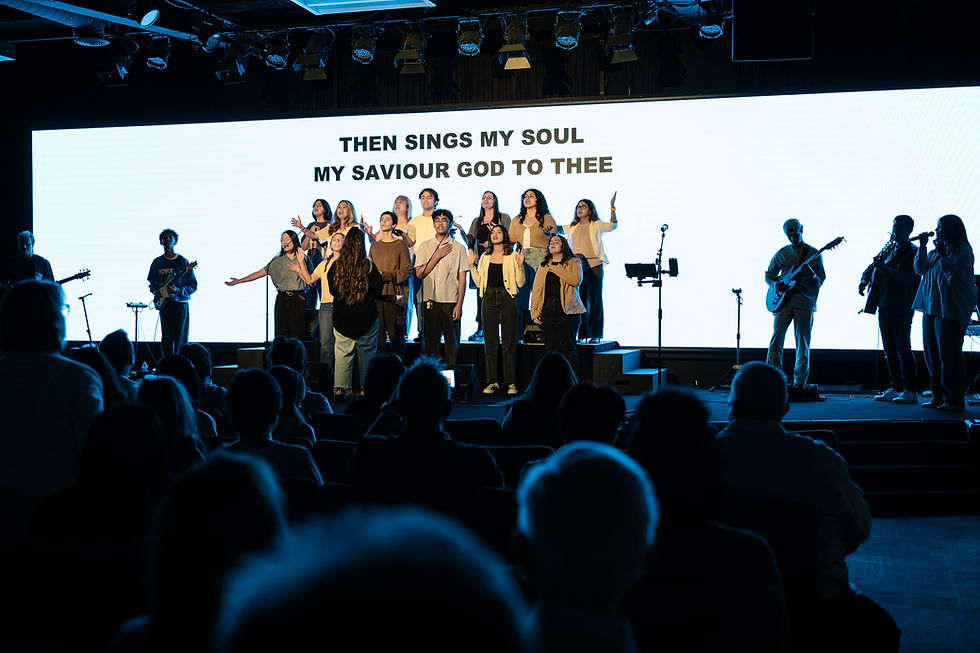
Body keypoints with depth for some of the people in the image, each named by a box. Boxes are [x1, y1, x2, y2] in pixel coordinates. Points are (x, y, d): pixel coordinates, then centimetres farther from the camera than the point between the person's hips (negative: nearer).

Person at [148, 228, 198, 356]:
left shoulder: (182, 262, 0)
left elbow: (193, 285, 0)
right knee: (166, 341, 4)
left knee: (180, 342, -5)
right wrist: (155, 291, 0)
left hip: (180, 304, -3)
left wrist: (178, 291, -16)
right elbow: (152, 283, 22)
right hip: (164, 304, 3)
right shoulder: (157, 262, 10)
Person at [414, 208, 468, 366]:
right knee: (430, 340, 3)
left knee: (451, 340, 0)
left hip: (451, 300, -1)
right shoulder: (424, 246, 9)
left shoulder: (458, 248, 5)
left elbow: (462, 279, 2)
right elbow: (419, 273, 0)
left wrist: (459, 304, -6)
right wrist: (438, 256, -6)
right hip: (430, 300, 1)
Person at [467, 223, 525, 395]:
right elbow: (479, 282, 12)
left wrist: (520, 265, -13)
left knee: (509, 342, -2)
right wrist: (472, 265, 4)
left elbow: (520, 283, 0)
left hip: (507, 299, -3)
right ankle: (492, 381, 10)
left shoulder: (512, 256, 3)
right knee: (490, 342, 3)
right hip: (489, 300, 3)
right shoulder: (485, 257, 13)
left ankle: (511, 382, 3)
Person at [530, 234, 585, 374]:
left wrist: (556, 269, -8)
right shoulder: (543, 265, 17)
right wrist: (534, 312, 2)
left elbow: (576, 280, -14)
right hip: (548, 312, 3)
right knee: (551, 348, 3)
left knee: (569, 347, -2)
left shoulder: (574, 262, 6)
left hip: (567, 311, -3)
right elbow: (536, 289, 12)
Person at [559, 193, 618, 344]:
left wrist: (612, 207, -22)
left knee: (594, 300, -1)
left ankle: (595, 335, 3)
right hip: (575, 267, 4)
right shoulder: (572, 227, 16)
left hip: (593, 266, -4)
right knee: (579, 301, 5)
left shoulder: (596, 225, 2)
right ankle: (582, 333, 11)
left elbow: (612, 225, -12)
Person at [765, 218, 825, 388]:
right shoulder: (781, 254, 12)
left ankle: (799, 383, 8)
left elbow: (821, 281, 7)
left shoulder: (814, 254, 9)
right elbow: (768, 275, 18)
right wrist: (775, 284, -3)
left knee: (803, 345, 0)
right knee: (776, 338, -10)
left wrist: (811, 275, -15)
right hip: (784, 301, 1)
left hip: (805, 302, -1)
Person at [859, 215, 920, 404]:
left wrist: (883, 268, -26)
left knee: (903, 348, -7)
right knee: (889, 349, 9)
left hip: (901, 308, -7)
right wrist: (864, 280, 1)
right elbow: (871, 267, 21)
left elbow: (905, 278, -19)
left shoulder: (913, 252, -7)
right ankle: (895, 389, 16)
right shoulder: (888, 249, 15)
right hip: (884, 305, 7)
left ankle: (910, 391, -2)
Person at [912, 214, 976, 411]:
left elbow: (957, 278, -17)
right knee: (931, 353, 9)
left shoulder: (963, 251, -7)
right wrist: (922, 248, 2)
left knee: (948, 354, -10)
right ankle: (938, 396, 16)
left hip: (951, 309, -8)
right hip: (931, 307, 8)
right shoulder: (937, 250, 17)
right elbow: (920, 269, 12)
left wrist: (943, 257, -23)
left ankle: (955, 399, -5)